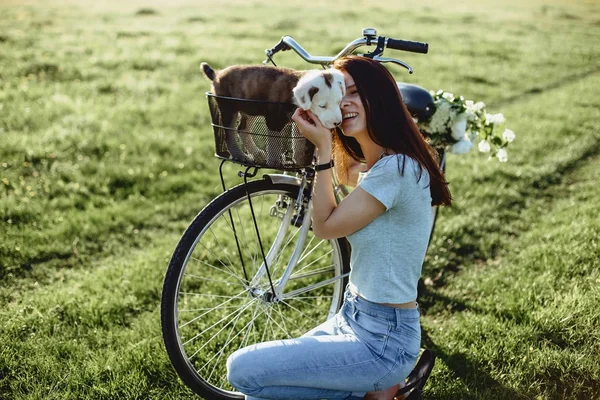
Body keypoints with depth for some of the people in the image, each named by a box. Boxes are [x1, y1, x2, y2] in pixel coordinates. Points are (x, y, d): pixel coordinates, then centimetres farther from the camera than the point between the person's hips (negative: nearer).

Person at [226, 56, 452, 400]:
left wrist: (324, 150, -13)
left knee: (243, 370, -12)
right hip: (354, 317, 10)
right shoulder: (375, 165, 7)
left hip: (381, 340, -10)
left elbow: (325, 226, -16)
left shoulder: (395, 168, -22)